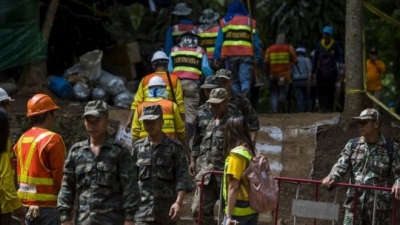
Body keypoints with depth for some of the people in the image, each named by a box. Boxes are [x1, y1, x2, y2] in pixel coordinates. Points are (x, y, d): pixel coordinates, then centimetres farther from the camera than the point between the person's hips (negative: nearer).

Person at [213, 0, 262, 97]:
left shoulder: (225, 22, 8)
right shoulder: (250, 22, 10)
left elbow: (219, 41, 2)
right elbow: (255, 41, 8)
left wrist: (217, 56, 2)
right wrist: (257, 57, 12)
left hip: (230, 55, 0)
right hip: (246, 55, 0)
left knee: (234, 80, 11)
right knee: (245, 79, -6)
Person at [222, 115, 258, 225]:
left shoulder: (236, 154, -15)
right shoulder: (250, 152, 8)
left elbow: (234, 187, -17)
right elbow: (245, 183, 11)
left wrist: (229, 216, -15)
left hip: (239, 210, -8)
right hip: (252, 208, 8)